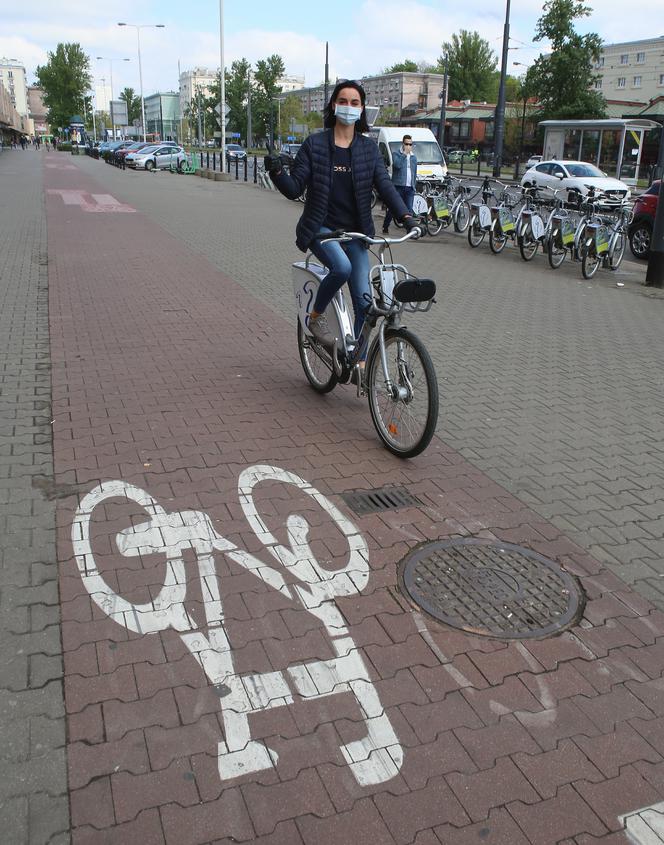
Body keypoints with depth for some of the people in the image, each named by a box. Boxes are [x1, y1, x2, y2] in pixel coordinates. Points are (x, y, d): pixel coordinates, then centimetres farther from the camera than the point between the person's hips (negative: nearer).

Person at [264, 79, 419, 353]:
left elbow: (385, 186, -3)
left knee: (363, 300, -3)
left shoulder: (368, 148, 6)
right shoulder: (315, 144, -1)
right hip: (321, 227, -3)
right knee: (342, 267, -33)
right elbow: (294, 189, -4)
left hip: (354, 232, 3)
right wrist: (277, 172, -24)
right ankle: (316, 316, -4)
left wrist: (405, 216, -19)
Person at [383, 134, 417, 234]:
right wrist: (404, 154, -14)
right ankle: (385, 227, 14)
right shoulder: (396, 154, 1)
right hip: (398, 186, -4)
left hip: (409, 188, 4)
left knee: (409, 210, -1)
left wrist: (414, 186, 17)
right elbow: (397, 164, -19)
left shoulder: (414, 157, 18)